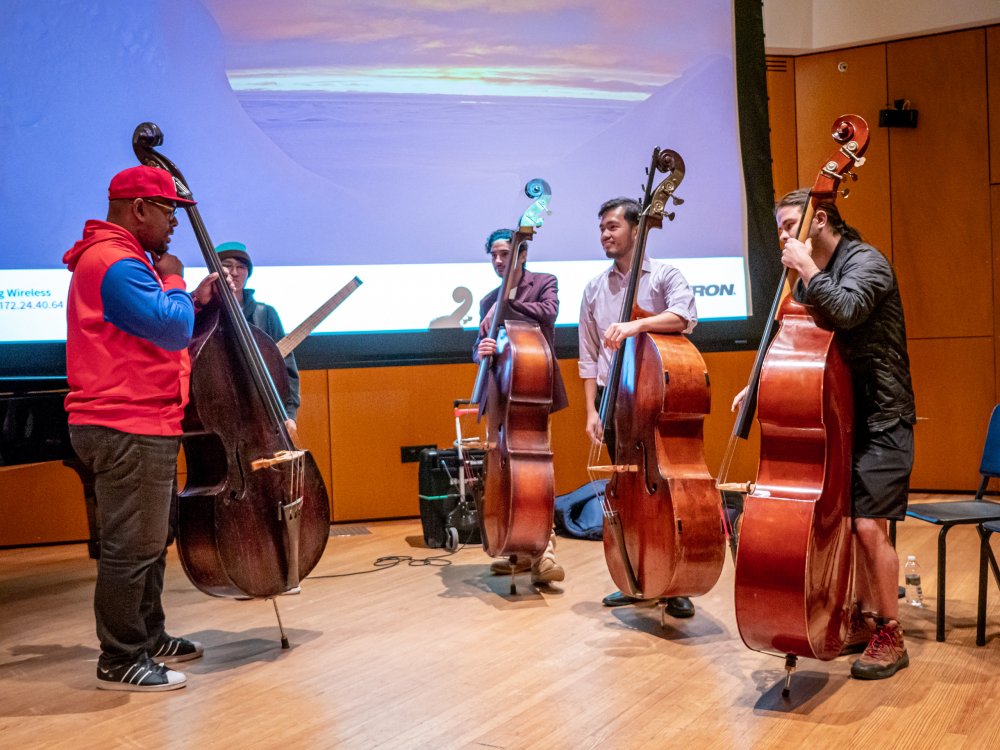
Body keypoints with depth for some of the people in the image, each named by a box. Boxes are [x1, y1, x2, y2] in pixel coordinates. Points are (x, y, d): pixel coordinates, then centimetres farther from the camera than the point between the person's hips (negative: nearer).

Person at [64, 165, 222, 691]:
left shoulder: (117, 259, 19)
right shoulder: (116, 263, -16)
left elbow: (156, 328, 21)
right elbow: (173, 330, -23)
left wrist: (194, 301, 8)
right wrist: (173, 279, -7)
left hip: (140, 426, 11)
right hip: (128, 430, -11)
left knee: (151, 539, 19)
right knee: (132, 547, -4)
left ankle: (149, 638, 32)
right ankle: (120, 663, 7)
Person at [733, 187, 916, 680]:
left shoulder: (865, 262, -12)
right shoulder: (813, 278, 11)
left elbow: (847, 311, -33)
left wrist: (806, 268, -22)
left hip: (881, 418, -8)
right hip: (840, 415, 8)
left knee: (869, 524, -11)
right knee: (845, 521, 11)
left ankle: (891, 637, 3)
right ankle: (865, 619, 26)